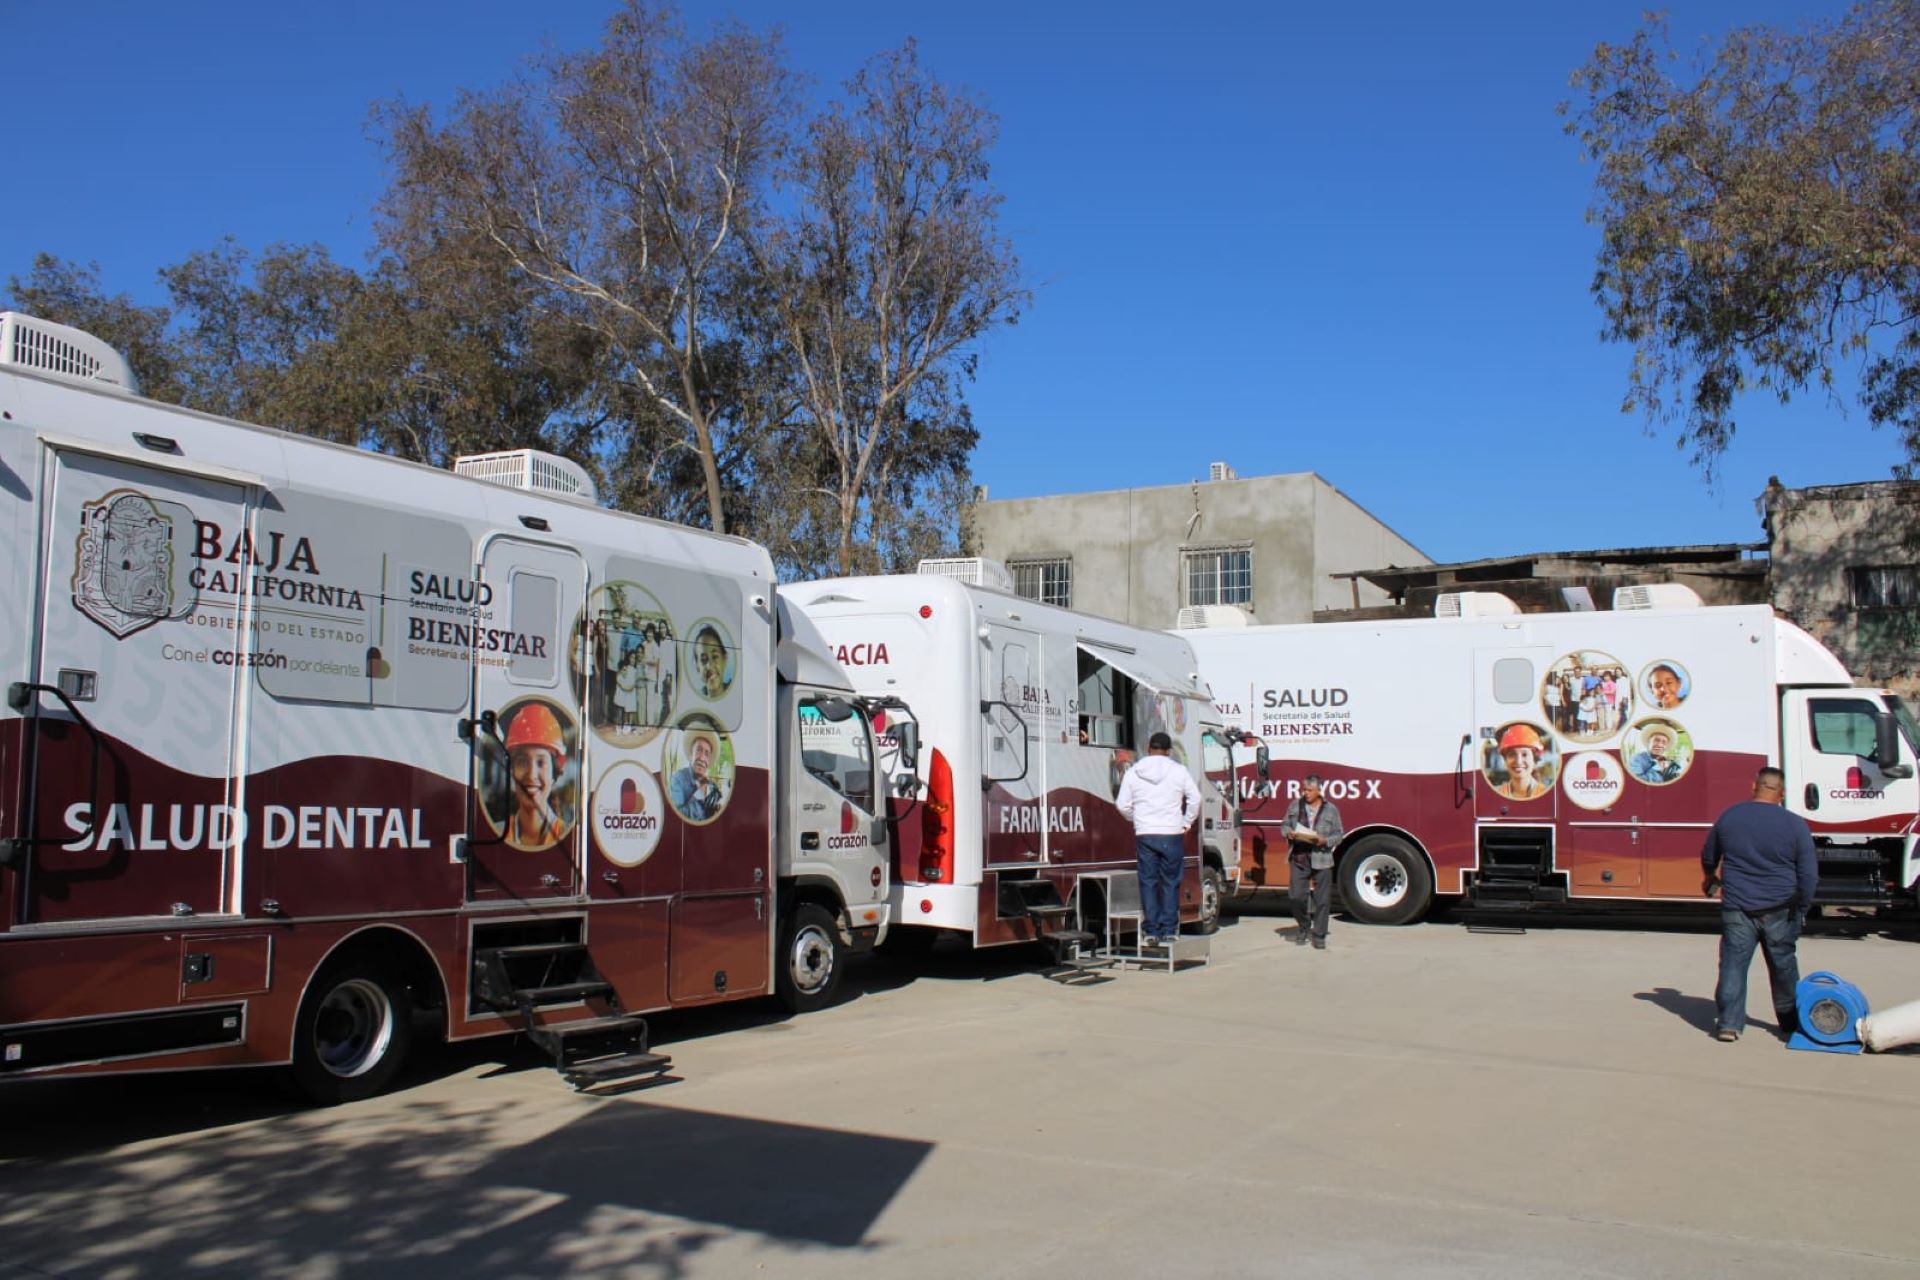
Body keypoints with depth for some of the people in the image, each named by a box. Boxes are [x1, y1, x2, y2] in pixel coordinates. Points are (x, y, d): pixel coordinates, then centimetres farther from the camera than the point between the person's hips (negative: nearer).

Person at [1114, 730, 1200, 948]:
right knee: (1170, 882, 6)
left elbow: (1122, 805, 4)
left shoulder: (1133, 772, 3)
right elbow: (1194, 799, 1)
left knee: (1148, 882, 5)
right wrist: (1186, 822, 14)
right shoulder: (1178, 771, 0)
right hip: (1172, 834, -1)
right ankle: (1169, 930, 5)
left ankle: (1151, 932, 4)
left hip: (1145, 834, 1)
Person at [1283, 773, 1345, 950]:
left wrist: (1325, 841, -13)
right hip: (1299, 859, 1)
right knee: (1296, 896, -4)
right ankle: (1303, 927, 20)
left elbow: (1338, 834, 6)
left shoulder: (1331, 809, 3)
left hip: (1322, 860, -1)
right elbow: (1285, 824, 17)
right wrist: (1288, 833, -5)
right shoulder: (1295, 805, 9)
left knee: (1322, 899, 1)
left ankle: (1319, 936, 11)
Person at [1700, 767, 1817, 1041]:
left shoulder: (1729, 817, 0)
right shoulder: (1795, 824, -8)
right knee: (1783, 967, 15)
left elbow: (1708, 857, 15)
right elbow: (1809, 874, -6)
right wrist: (1802, 908, 7)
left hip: (1737, 908, 0)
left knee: (1733, 965, 2)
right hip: (1779, 909, 0)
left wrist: (1710, 879, 36)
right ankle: (1790, 1022, 29)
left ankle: (1728, 1024, -2)